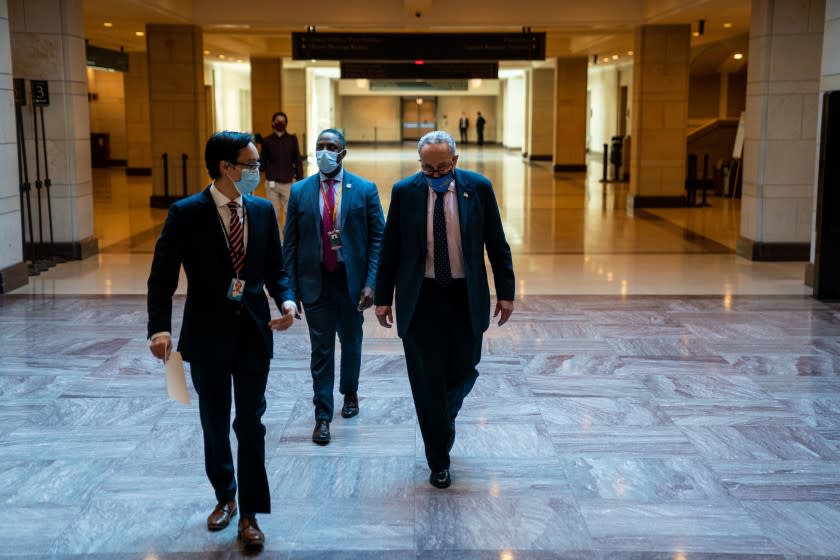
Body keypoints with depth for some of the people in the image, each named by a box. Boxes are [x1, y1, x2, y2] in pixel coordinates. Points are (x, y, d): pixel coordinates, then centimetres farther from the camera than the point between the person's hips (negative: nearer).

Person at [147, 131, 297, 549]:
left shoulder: (263, 210, 1)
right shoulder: (186, 214, -10)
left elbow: (275, 269, 7)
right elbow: (162, 277, -11)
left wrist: (286, 300, -13)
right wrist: (160, 328, -23)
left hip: (253, 331, 2)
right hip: (207, 335, -1)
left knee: (250, 424, 2)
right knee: (215, 424, 14)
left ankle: (249, 514, 13)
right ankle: (224, 497, 37)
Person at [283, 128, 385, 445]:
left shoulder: (365, 190, -3)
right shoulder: (300, 191, 1)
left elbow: (377, 238, -4)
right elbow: (290, 242, 2)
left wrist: (371, 282, -12)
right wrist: (290, 287, -3)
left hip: (351, 279, 0)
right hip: (315, 281, 0)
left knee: (351, 341, 18)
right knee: (321, 348, 1)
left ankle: (349, 393, 42)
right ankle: (322, 416, 9)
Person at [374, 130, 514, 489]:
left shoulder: (479, 188, -3)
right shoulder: (404, 192, -3)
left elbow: (497, 244, 3)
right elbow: (389, 249, 2)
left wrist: (505, 292, 0)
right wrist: (382, 297, 2)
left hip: (466, 297, 1)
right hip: (420, 298, -1)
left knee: (463, 372, 9)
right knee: (428, 381, 2)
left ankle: (443, 416, 44)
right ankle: (439, 462, 15)